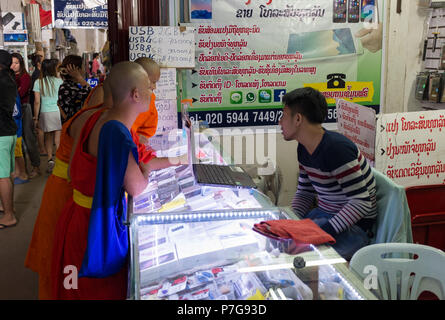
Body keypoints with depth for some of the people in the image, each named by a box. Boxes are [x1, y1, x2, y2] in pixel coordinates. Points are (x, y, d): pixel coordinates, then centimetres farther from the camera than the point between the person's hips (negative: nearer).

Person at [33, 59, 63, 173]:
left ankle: (50, 159, 9)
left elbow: (37, 102, -2)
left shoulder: (38, 82, -1)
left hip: (45, 113, 1)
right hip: (58, 112, -1)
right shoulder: (59, 81, -4)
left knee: (48, 137, 15)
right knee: (58, 139, 0)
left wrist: (36, 118, 4)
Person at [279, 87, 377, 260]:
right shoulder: (304, 149, 5)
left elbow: (361, 203, -25)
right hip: (323, 214, 9)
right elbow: (304, 193, 14)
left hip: (354, 226, -9)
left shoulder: (336, 149, -25)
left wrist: (324, 231, -30)